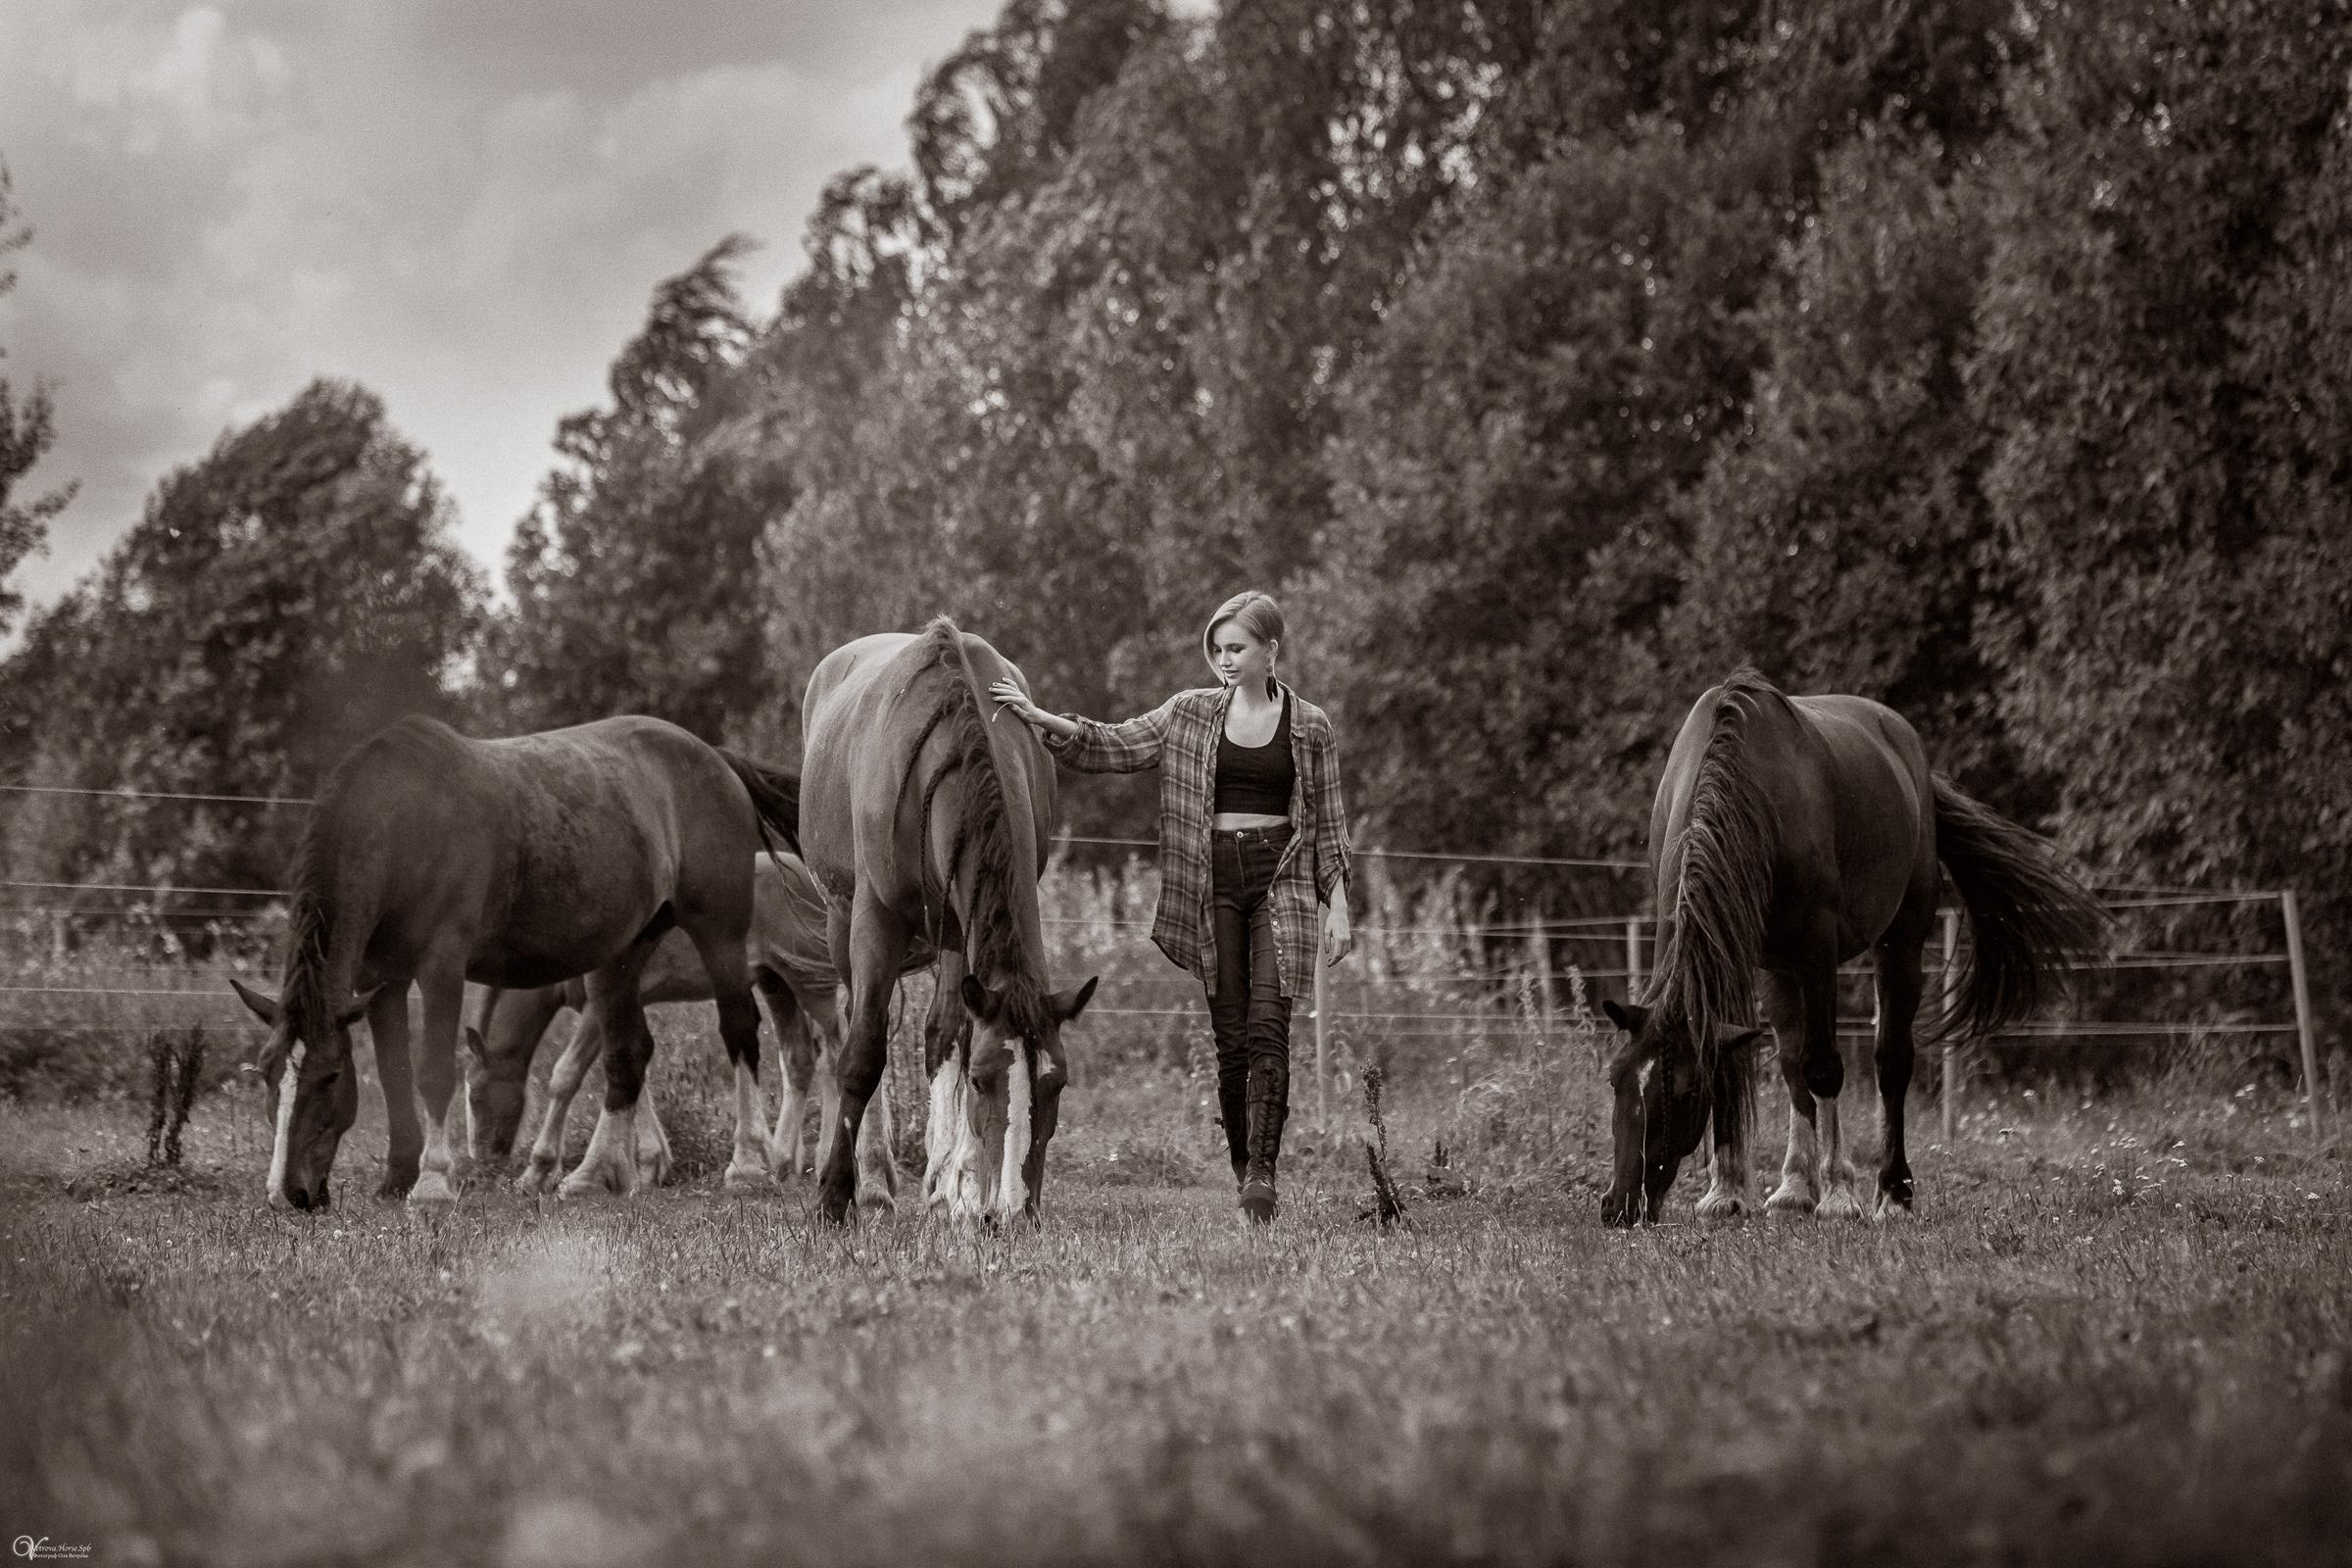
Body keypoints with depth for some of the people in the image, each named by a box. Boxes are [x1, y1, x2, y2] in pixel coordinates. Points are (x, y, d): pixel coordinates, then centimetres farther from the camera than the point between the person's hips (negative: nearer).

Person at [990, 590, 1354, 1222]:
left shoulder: (1309, 726, 4)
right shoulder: (1190, 715, 8)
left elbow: (1327, 822, 6)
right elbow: (1110, 746, 7)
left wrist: (1338, 907, 2)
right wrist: (1039, 718, -6)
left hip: (1281, 880, -2)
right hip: (1214, 882, 2)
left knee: (1268, 1024, -15)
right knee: (1231, 1035, 1)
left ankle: (1263, 1169, -20)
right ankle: (1243, 1171, 10)